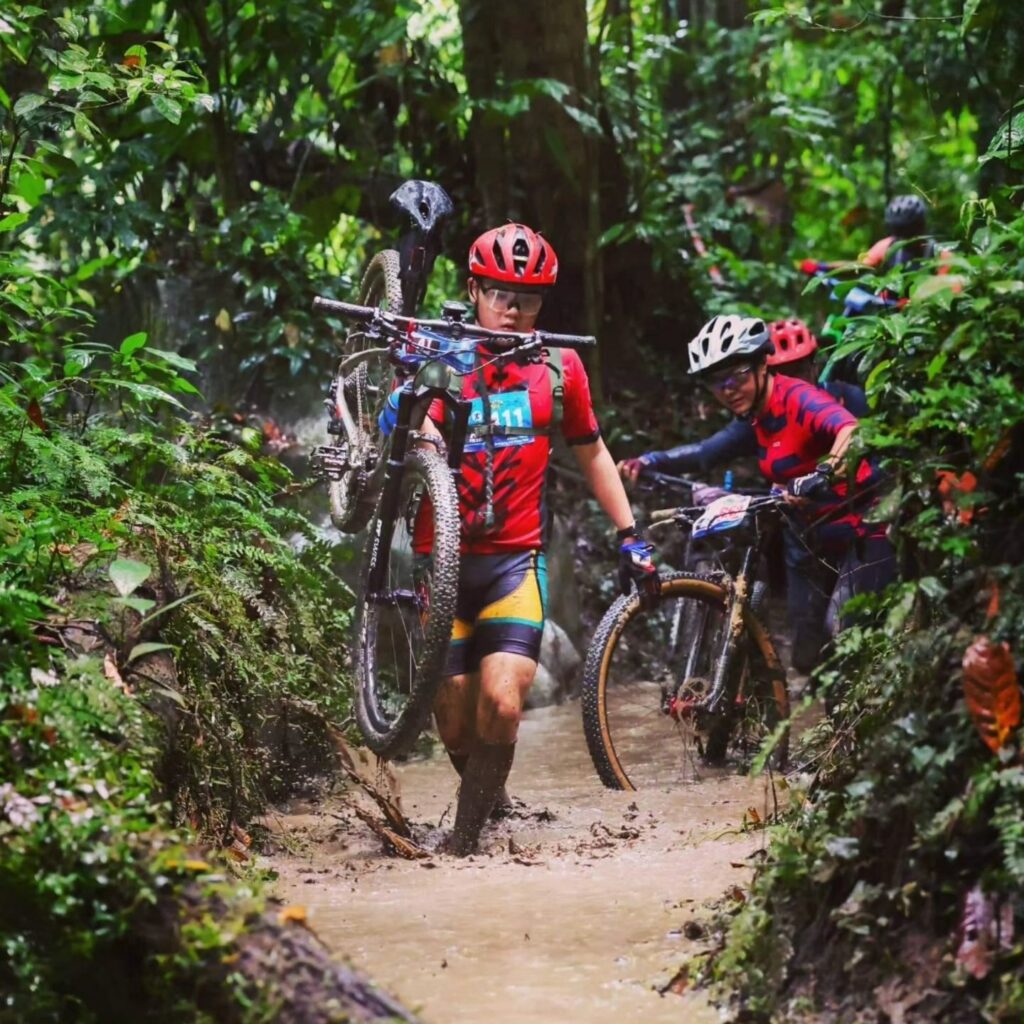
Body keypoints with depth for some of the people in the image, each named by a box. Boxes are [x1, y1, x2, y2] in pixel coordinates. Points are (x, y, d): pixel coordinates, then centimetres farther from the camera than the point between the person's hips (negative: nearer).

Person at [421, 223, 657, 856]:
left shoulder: (559, 369, 6)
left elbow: (592, 453, 18)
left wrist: (630, 536, 15)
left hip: (517, 560, 0)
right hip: (447, 560, 0)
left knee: (501, 703, -19)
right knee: (455, 723, 2)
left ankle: (470, 826, 0)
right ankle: (486, 794, 34)